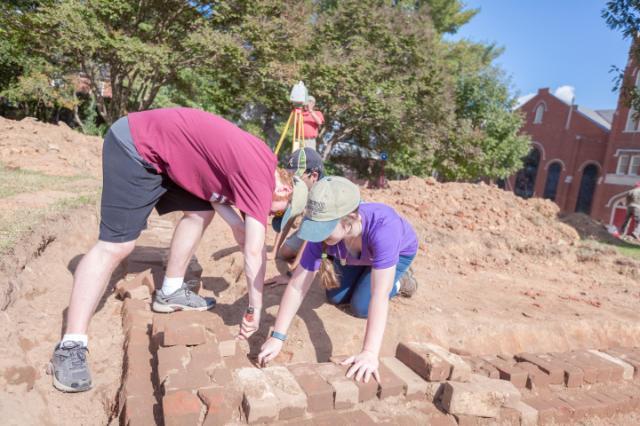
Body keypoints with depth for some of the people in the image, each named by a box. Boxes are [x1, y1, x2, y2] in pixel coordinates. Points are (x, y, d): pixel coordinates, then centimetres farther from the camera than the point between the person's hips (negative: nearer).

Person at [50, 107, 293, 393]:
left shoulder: (257, 160, 6)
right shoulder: (261, 178, -20)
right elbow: (254, 252, -20)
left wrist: (237, 224, -1)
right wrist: (256, 309, -8)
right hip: (136, 146, -10)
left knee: (201, 209, 10)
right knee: (115, 245, -12)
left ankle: (170, 292, 20)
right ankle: (70, 346, -4)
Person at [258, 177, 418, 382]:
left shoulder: (382, 227, -49)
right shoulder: (322, 233, -36)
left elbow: (379, 296, -50)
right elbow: (297, 286, -31)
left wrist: (370, 353, -55)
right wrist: (277, 337, -34)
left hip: (399, 252, -4)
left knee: (360, 307, -10)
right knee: (335, 297, 9)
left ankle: (398, 281, 15)